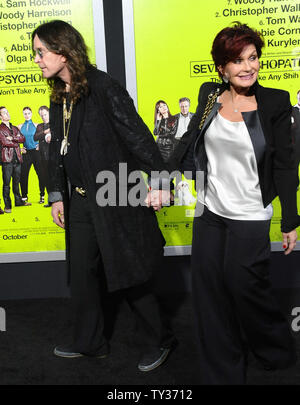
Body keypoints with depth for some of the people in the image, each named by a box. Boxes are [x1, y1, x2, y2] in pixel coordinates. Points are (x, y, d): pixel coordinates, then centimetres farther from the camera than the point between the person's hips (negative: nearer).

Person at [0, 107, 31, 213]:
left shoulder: (15, 128, 20)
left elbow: (22, 139, 6)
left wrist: (12, 138, -9)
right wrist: (16, 143, 1)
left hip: (17, 159, 6)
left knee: (16, 181, 14)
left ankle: (18, 201, 25)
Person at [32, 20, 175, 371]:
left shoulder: (103, 87, -12)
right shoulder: (58, 98, 12)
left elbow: (137, 134, -16)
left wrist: (158, 180, -21)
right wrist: (57, 195, 14)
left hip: (116, 198, -8)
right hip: (80, 201, 8)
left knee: (129, 275, 2)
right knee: (81, 275, 14)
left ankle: (158, 342, 23)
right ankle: (89, 343, 33)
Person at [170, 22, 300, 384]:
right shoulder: (209, 96, 3)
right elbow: (189, 144, 13)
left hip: (250, 219, -4)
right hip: (209, 214, 4)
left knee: (245, 288, 3)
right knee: (209, 297, 9)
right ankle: (222, 373, 30)